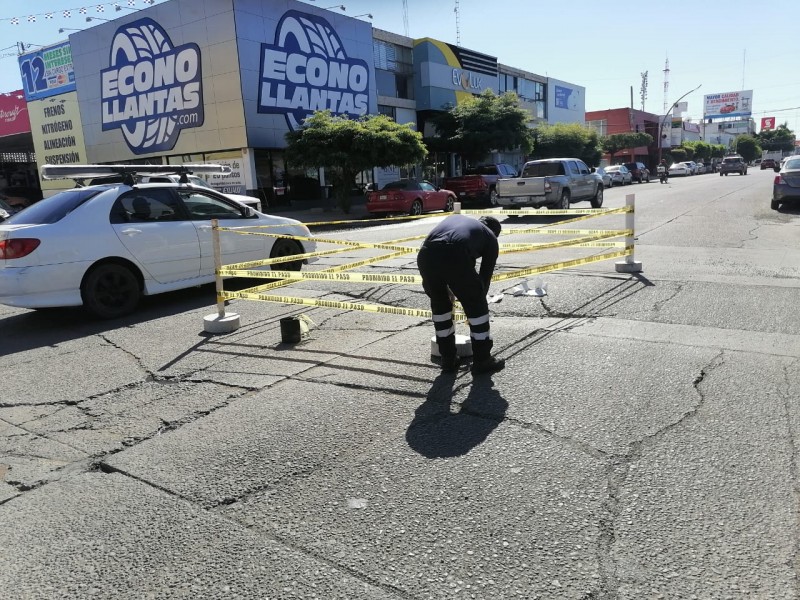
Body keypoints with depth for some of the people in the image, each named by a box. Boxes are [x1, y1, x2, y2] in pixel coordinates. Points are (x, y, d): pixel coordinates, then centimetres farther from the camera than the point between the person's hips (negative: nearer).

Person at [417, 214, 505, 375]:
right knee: (477, 307, 18)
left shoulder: (455, 218, 40)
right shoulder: (491, 239, 29)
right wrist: (478, 299, 48)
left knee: (439, 305, 25)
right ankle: (482, 360, 27)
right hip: (455, 257, -4)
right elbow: (485, 276, 31)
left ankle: (448, 360, 32)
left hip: (425, 255, 4)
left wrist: (449, 289, 43)